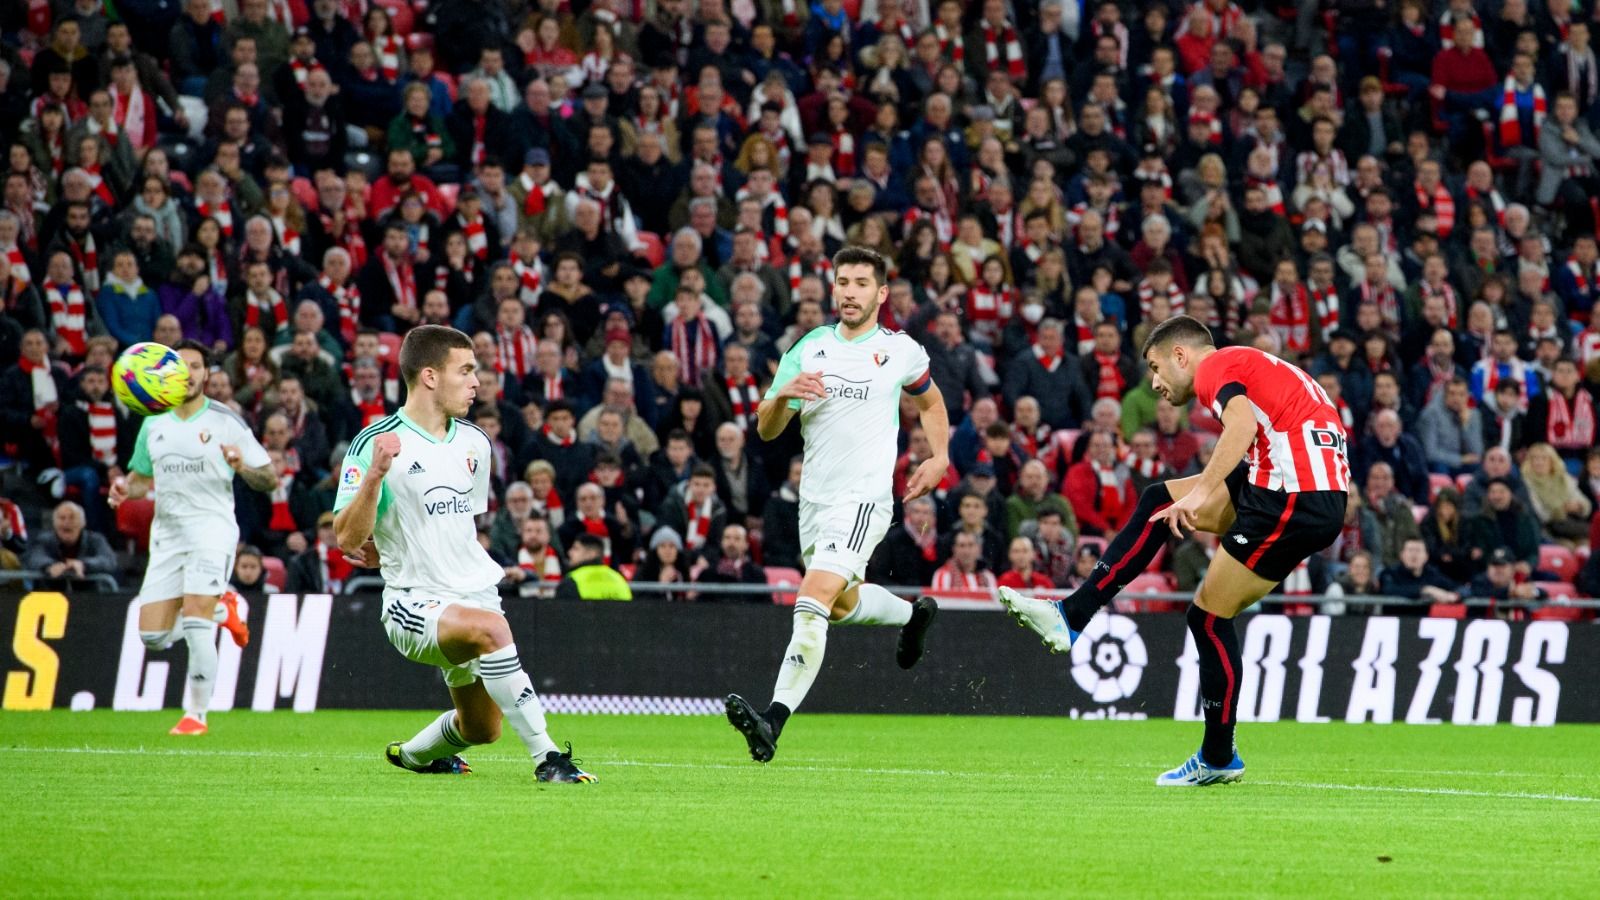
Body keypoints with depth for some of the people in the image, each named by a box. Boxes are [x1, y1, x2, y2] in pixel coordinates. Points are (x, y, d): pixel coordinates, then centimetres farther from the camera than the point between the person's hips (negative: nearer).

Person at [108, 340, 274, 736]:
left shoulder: (226, 422, -2)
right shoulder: (153, 425, 11)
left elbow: (270, 480, -2)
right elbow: (141, 476, 24)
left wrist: (243, 467, -24)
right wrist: (125, 489, 1)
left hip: (212, 527, -5)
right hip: (167, 532, 5)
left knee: (196, 626, -18)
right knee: (153, 636, -1)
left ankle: (196, 714, -3)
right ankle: (221, 608, 26)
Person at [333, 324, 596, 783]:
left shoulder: (474, 443, 9)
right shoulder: (375, 443, -11)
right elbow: (347, 538, -17)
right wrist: (374, 474, -32)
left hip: (475, 593, 7)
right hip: (414, 603, -7)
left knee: (480, 729, 13)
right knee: (489, 627, -36)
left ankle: (414, 754, 46)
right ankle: (546, 758, -34)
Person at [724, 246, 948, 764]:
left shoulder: (901, 352, 1)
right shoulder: (809, 350, 6)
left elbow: (929, 399, 22)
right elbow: (767, 430, 4)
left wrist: (939, 458, 7)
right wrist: (783, 395, -17)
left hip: (864, 498, -6)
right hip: (814, 499, 6)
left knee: (813, 602, -22)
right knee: (841, 604, 24)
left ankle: (773, 721, -28)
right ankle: (913, 613, 56)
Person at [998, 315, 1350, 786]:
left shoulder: (1215, 367, -2)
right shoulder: (1253, 366, 26)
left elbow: (1242, 421, -22)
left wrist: (1201, 491, -27)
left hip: (1296, 497, -9)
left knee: (1209, 615, 1)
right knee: (1158, 502, 14)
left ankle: (1219, 758, 11)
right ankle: (1071, 617, 14)